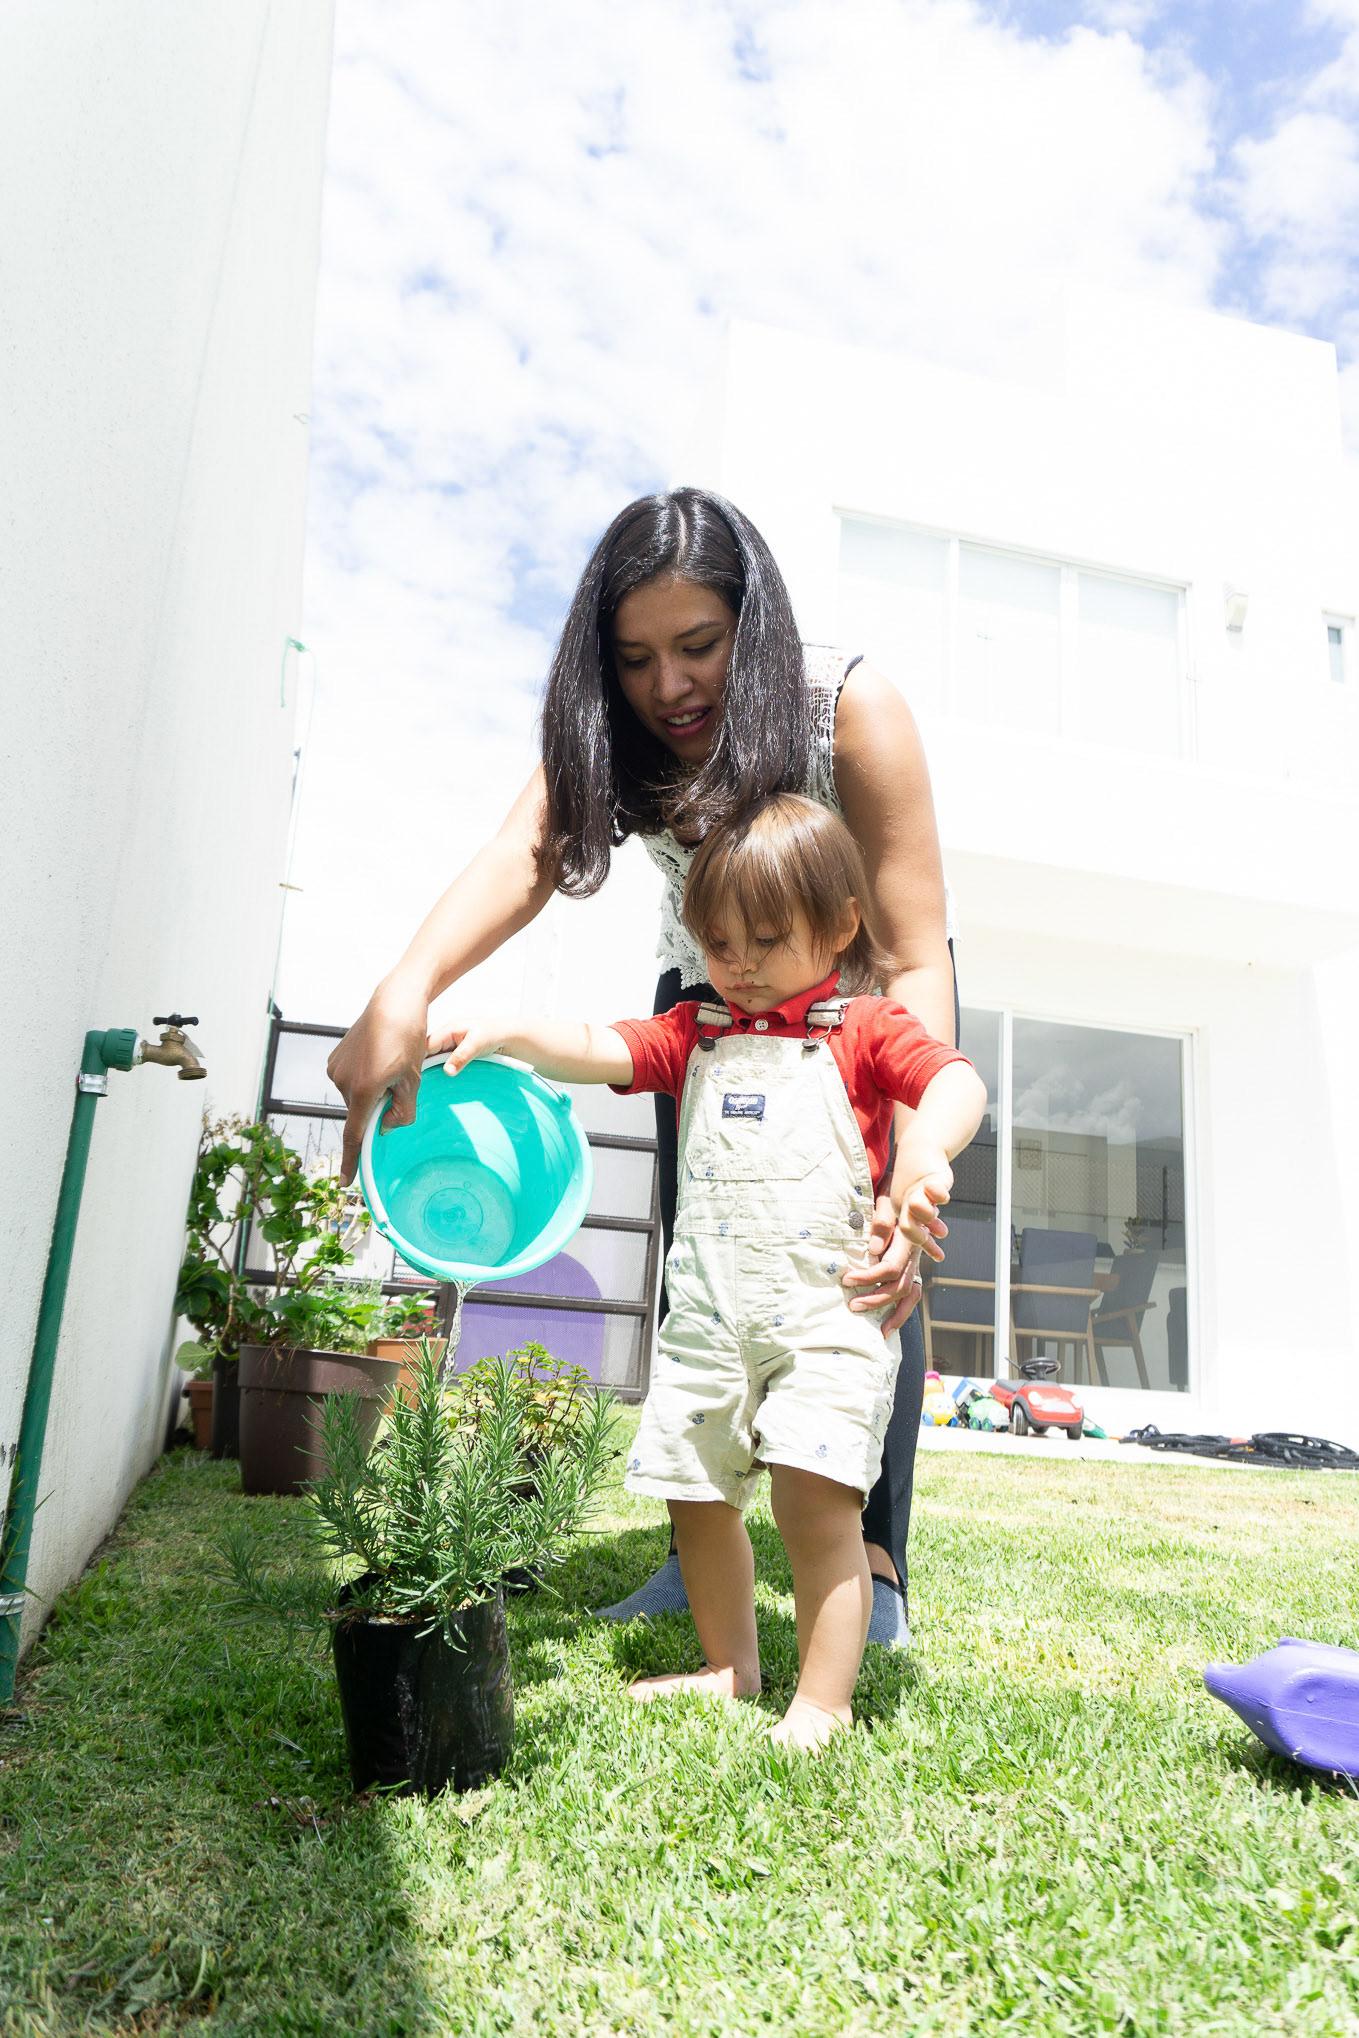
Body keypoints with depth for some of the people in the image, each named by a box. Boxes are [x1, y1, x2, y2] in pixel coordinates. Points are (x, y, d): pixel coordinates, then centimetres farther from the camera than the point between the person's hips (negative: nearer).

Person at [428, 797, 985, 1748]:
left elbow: (957, 1081, -13)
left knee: (815, 1498, -14)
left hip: (825, 1305, -5)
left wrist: (926, 1153, -34)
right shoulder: (697, 1033, 15)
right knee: (697, 1494, 13)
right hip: (707, 1310, 6)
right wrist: (507, 1031, -13)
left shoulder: (863, 1028, 1)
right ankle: (730, 1667, 34)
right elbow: (598, 1050, 5)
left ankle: (822, 1706, 2)